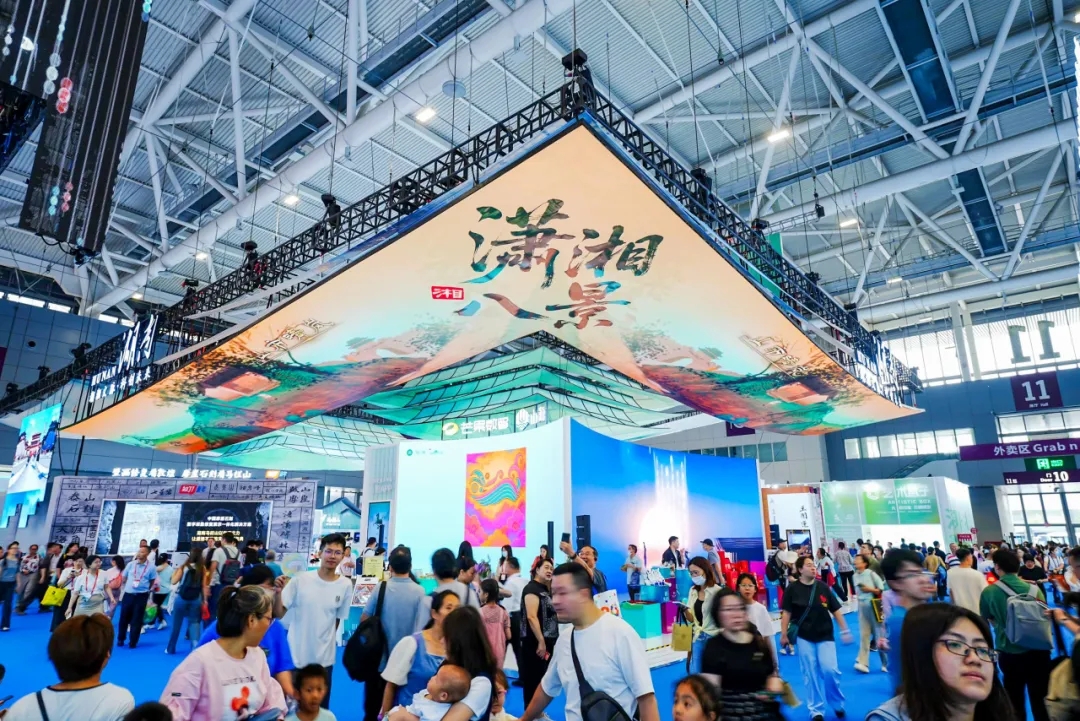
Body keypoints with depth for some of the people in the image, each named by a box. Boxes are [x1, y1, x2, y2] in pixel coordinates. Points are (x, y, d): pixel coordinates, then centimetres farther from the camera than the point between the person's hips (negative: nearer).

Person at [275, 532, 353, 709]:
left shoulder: (345, 585, -7)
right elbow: (278, 614, -8)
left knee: (320, 709, 15)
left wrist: (324, 643, 7)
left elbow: (337, 621, 5)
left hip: (324, 659, 1)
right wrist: (278, 591, -24)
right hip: (295, 657, -1)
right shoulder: (301, 580, -11)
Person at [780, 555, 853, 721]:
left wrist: (844, 630, 3)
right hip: (804, 637, -1)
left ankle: (838, 704, 21)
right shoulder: (792, 589, -8)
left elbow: (836, 610, 5)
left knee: (830, 670, -6)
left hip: (825, 635, 1)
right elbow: (786, 612, -4)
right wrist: (783, 634, -5)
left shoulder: (823, 587, -3)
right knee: (810, 675, 5)